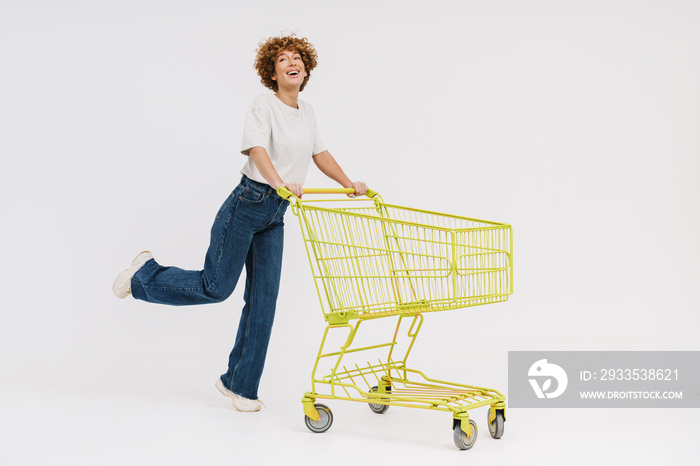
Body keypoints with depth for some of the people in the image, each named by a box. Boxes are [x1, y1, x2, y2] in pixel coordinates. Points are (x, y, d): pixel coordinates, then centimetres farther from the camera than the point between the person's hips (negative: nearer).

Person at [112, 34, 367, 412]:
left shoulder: (307, 112, 13)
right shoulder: (264, 105, -9)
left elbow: (320, 154, 24)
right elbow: (257, 149, -24)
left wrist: (350, 185, 17)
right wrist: (279, 182, -41)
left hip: (275, 217, 7)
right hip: (248, 204, -7)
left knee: (263, 300, 3)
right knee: (216, 287, -4)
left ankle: (239, 383, 14)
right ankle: (145, 274, 22)